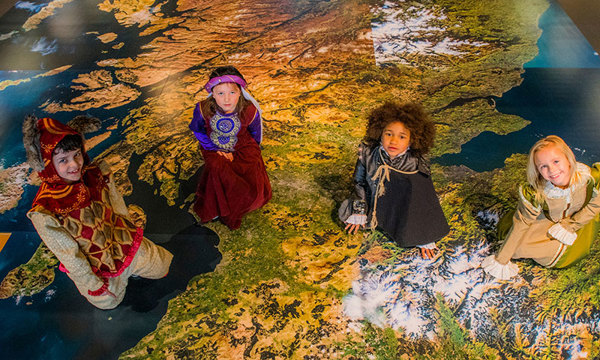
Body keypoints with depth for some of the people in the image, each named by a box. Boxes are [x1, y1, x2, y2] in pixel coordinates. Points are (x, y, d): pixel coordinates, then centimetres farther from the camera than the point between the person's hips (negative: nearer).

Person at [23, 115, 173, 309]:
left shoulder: (97, 173, -19)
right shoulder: (44, 213, -30)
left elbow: (119, 210, -3)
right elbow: (69, 256, -20)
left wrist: (130, 238, 5)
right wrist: (95, 286, -13)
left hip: (121, 243, 3)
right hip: (90, 265, -3)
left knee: (163, 266, 11)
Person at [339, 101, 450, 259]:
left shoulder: (417, 166, -32)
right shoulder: (368, 153, -25)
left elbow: (426, 201, -21)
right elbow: (360, 180, -5)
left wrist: (426, 239, -18)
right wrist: (359, 211, -4)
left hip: (400, 208, -2)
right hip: (375, 199, 2)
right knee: (345, 213, -5)